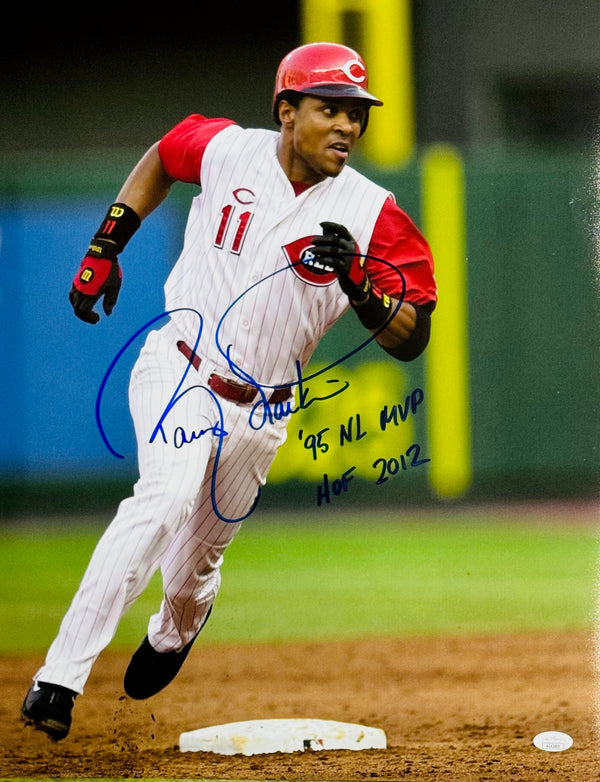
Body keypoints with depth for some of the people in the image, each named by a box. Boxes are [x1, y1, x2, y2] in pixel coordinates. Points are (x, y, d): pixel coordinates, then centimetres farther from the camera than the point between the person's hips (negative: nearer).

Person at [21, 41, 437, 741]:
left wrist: (357, 280, -28)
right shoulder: (226, 149, -9)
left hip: (260, 413, 2)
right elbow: (161, 158, 15)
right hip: (177, 369, -2)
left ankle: (170, 637, 51)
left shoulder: (370, 215, -10)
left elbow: (410, 340, -11)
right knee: (167, 495, -30)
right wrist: (104, 248, 10)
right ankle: (58, 679, -33)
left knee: (195, 565, 12)